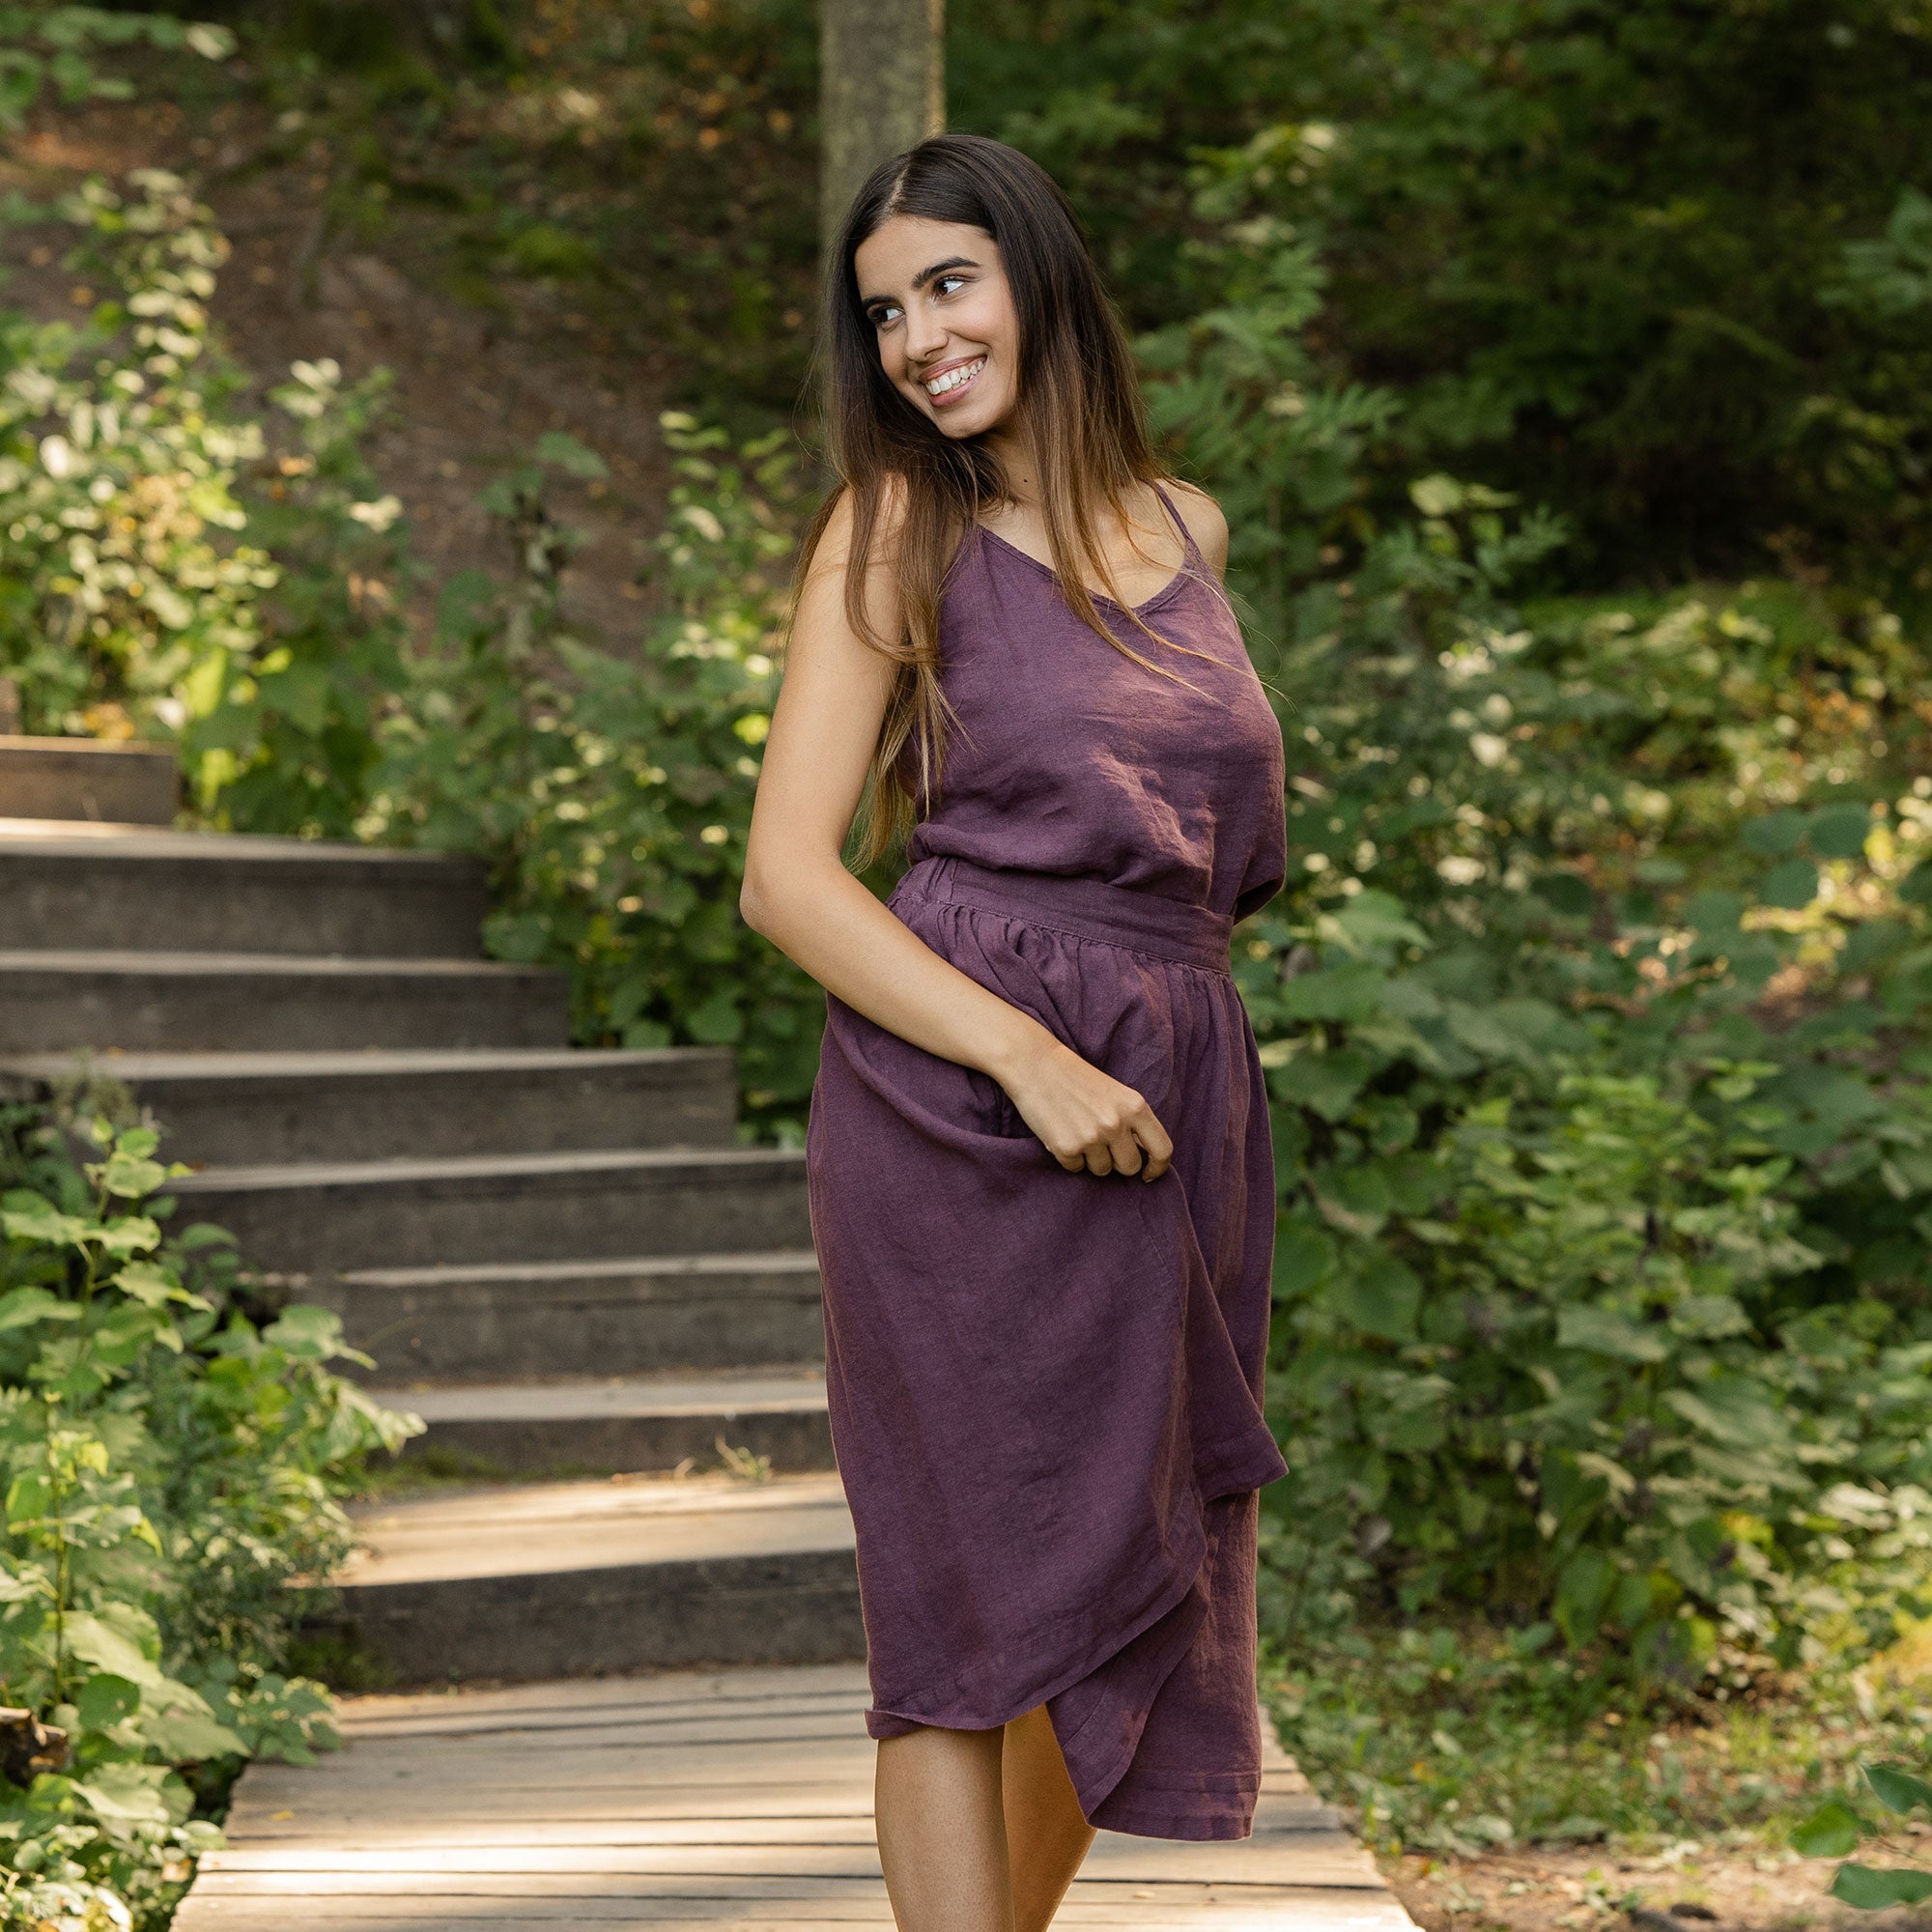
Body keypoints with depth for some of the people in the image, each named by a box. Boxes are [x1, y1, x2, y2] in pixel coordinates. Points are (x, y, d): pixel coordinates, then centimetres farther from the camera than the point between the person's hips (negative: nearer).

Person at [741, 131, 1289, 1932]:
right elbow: (787, 875, -10)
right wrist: (1033, 1060, -20)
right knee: (974, 1607, -3)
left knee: (1126, 1597, 12)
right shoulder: (895, 532, -3)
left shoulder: (1187, 525, 13)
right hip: (962, 1110, -6)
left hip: (1174, 1109, 6)